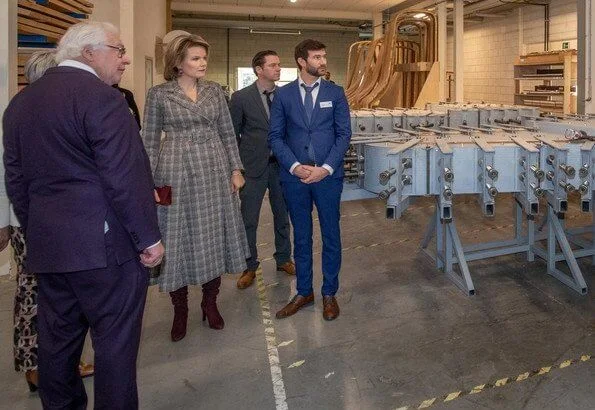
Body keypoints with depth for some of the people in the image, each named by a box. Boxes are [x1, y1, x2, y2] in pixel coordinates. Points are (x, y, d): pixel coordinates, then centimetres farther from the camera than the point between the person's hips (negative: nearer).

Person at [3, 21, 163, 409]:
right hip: (105, 244, -8)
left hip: (46, 246, 8)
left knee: (57, 339, 16)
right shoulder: (102, 97, -13)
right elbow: (126, 178, -18)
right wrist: (149, 237, -11)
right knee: (115, 340, 4)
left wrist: (37, 231, 22)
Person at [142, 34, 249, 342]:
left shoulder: (214, 91, 8)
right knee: (179, 239, 3)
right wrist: (149, 182, -6)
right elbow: (149, 142, 0)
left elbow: (227, 134, 10)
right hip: (177, 173, -3)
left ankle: (210, 302, 23)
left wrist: (235, 169, 2)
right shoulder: (159, 94, -1)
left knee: (214, 237, 7)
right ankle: (180, 310, 17)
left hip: (214, 171, 3)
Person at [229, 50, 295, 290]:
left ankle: (283, 259, 31)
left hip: (281, 164, 3)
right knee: (249, 220, 5)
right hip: (254, 167, -3)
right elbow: (232, 134, -1)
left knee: (282, 215, 14)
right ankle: (249, 266, 19)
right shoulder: (241, 98, -5)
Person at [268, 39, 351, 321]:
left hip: (328, 176, 0)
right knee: (301, 237, 11)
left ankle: (329, 293, 22)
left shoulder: (335, 93, 2)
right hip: (295, 177, 1)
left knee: (331, 236, 7)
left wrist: (326, 168, -12)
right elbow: (275, 136, 1)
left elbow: (344, 134, -1)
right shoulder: (283, 94, 2)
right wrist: (295, 167, -13)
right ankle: (304, 292, 26)